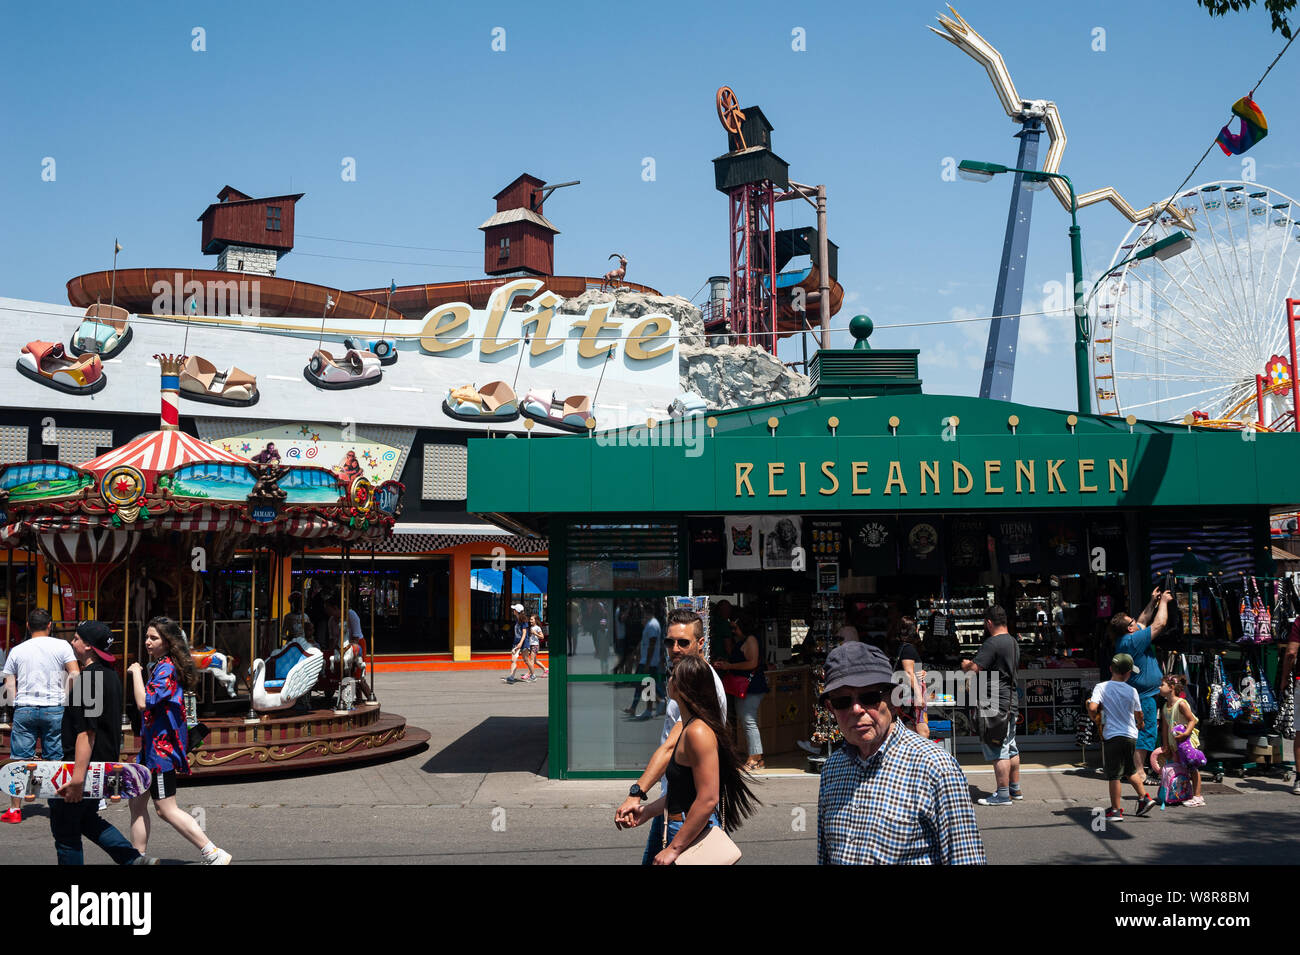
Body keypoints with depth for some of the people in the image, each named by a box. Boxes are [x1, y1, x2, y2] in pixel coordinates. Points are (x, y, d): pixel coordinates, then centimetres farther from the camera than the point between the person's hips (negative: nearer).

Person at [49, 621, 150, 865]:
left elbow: (86, 732, -25)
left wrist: (77, 778, -27)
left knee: (65, 831, 3)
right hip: (106, 762, 10)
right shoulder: (110, 675, 12)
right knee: (86, 819, 23)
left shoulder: (87, 679, -19)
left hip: (85, 764, -10)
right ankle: (134, 859, 14)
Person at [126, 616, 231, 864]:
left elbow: (144, 702, -25)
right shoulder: (159, 666, 15)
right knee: (137, 803, 14)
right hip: (152, 745, 10)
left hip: (162, 746, -10)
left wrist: (136, 672, -16)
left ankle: (214, 854, -8)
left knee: (166, 809, -8)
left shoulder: (167, 669, -16)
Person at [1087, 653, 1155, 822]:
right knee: (1131, 770, 25)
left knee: (1114, 775, 2)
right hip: (1131, 735, 4)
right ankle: (1144, 798, 25)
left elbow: (1092, 708, -21)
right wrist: (1139, 725, 36)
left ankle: (1116, 811, 6)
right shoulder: (1132, 691, 1)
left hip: (1112, 736, -4)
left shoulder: (1101, 687, -9)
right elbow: (1140, 715, 13)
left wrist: (1094, 715, 3)